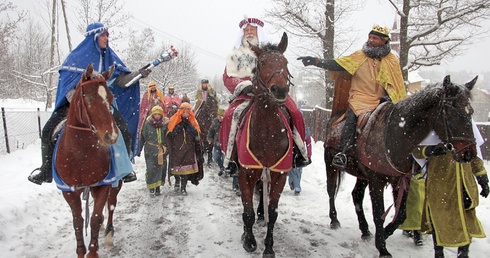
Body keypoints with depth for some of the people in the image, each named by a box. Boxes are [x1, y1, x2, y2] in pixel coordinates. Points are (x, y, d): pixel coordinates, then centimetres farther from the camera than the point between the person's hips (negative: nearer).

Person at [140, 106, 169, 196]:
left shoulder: (165, 124, 4)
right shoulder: (147, 124, -1)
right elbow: (143, 136, 4)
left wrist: (167, 147, 12)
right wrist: (140, 147, 5)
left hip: (162, 151, 2)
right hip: (150, 151, -2)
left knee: (160, 168, 3)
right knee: (151, 168, -8)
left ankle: (158, 187, 15)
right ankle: (151, 187, 2)